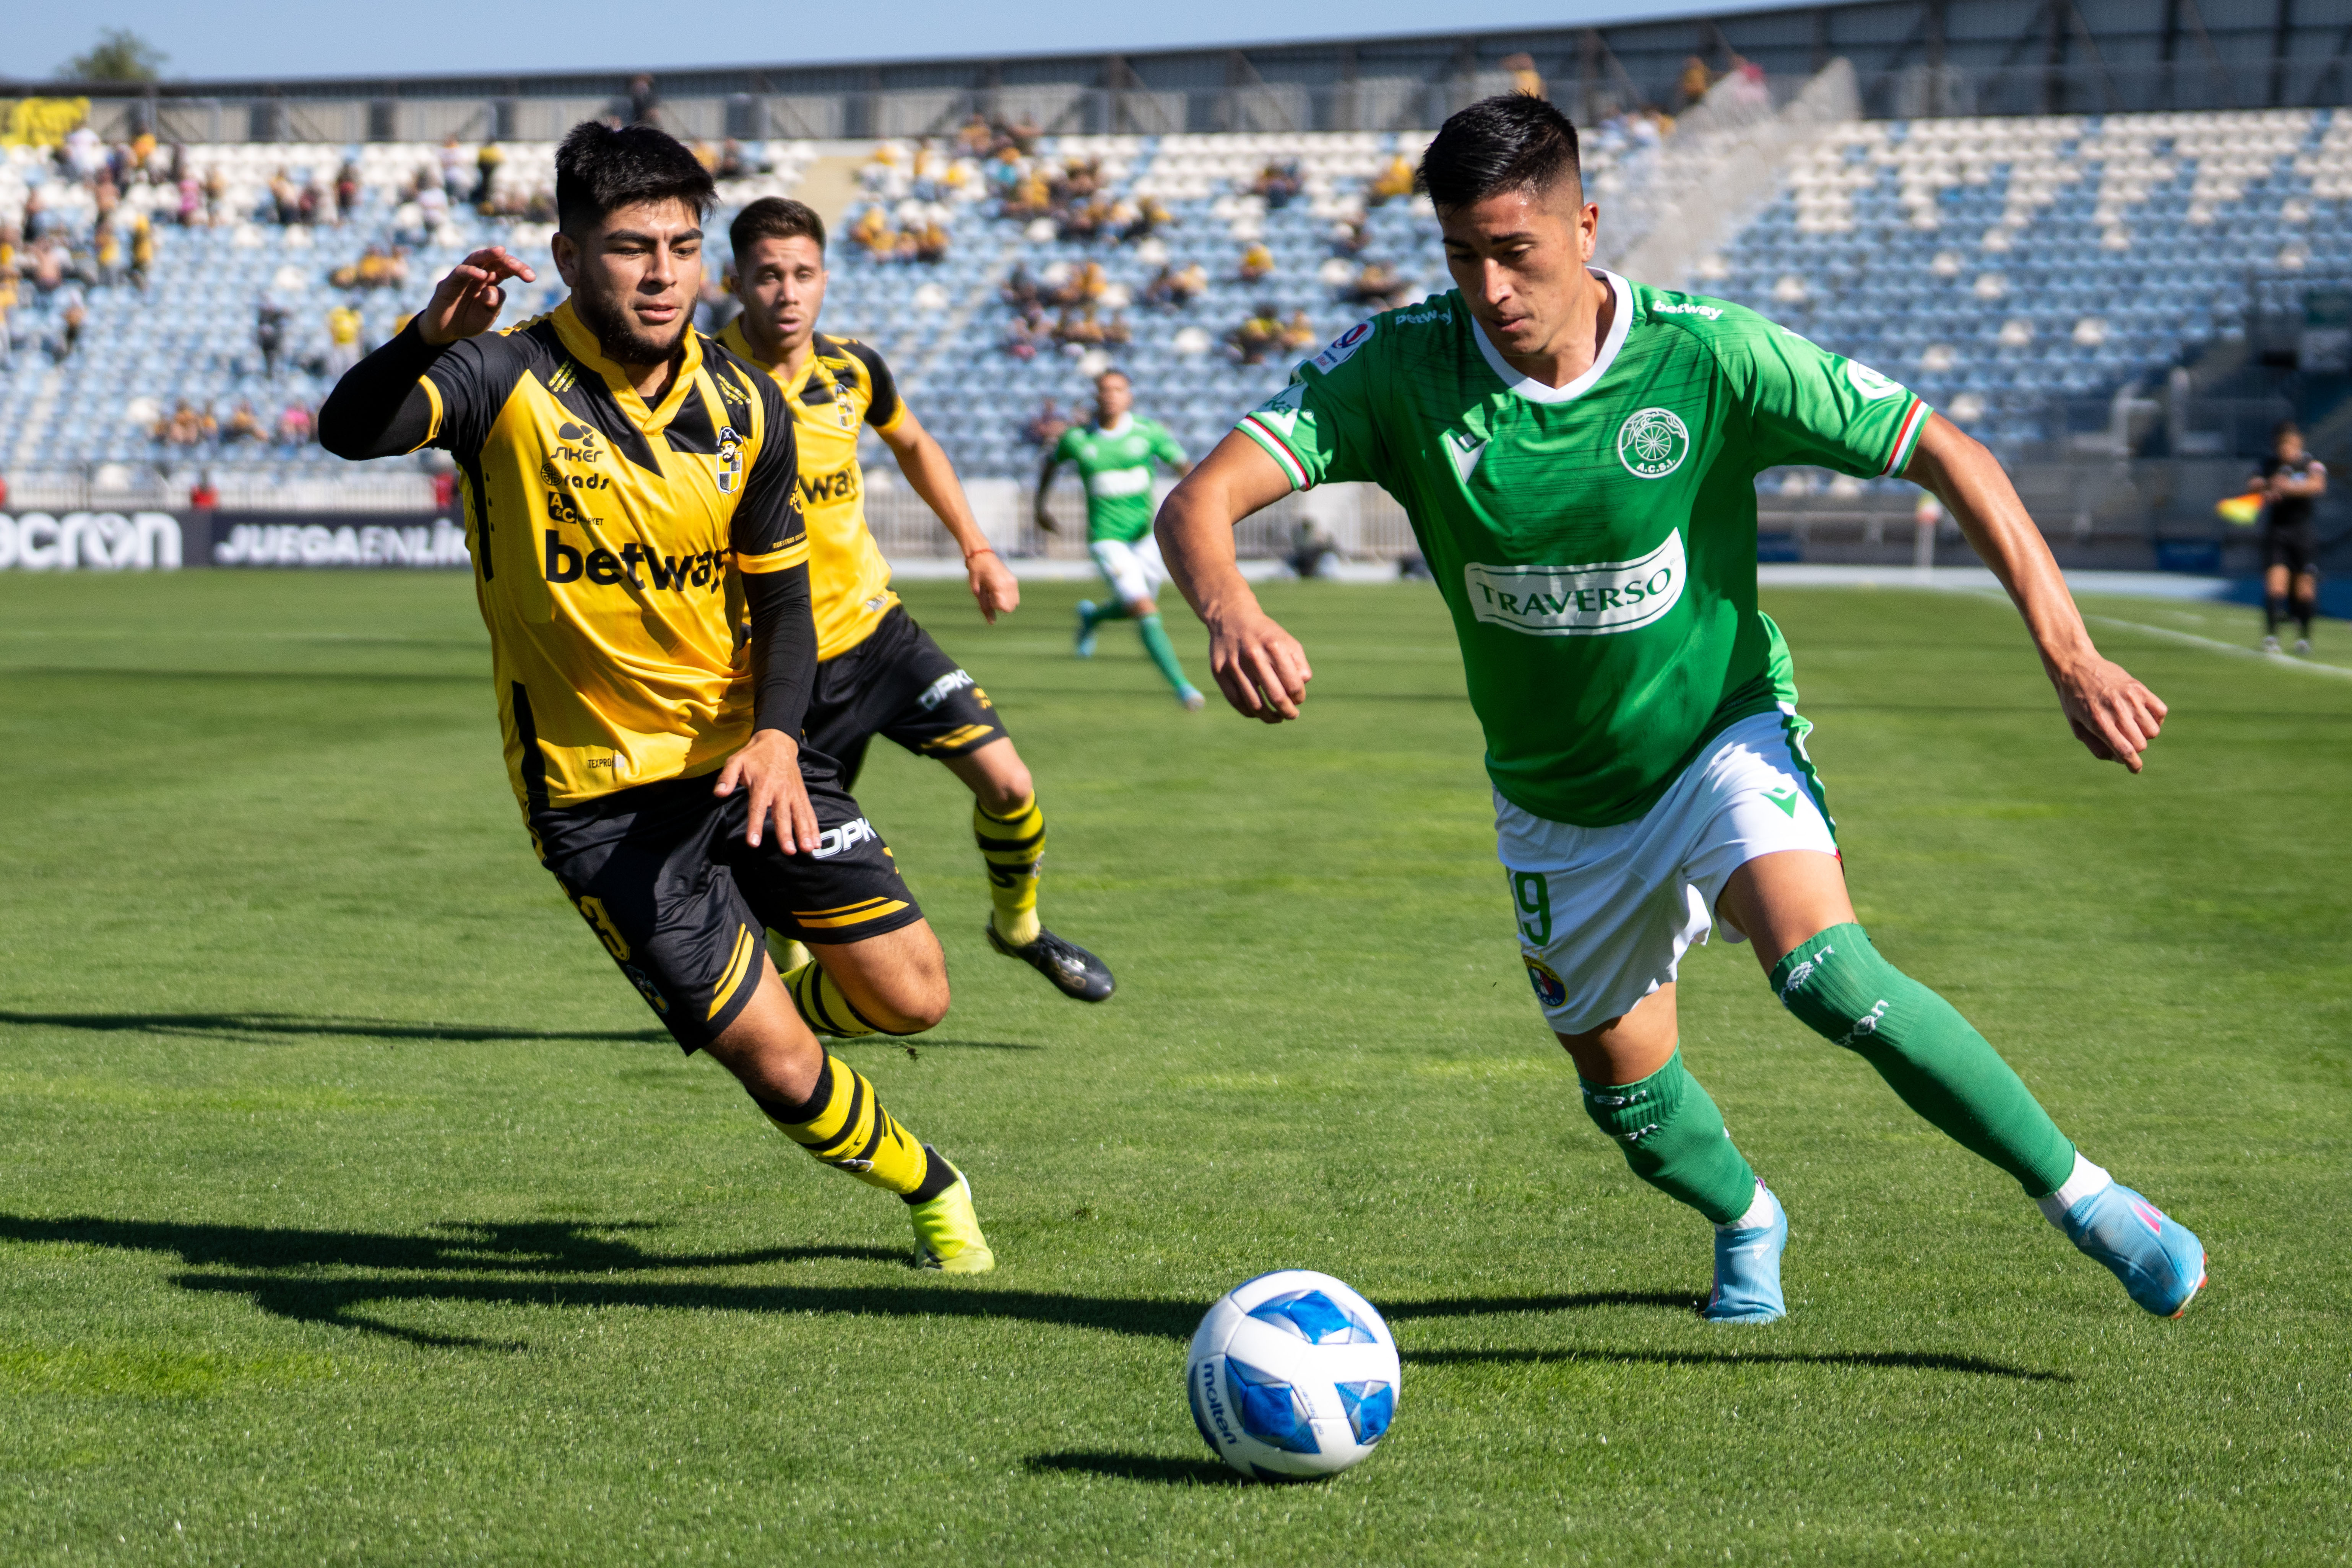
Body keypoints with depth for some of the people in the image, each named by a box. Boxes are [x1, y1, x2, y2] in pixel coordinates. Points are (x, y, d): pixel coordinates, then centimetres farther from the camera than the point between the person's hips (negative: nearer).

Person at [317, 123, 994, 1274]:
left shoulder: (746, 410, -1)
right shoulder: (509, 382, -15)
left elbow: (780, 599, 6)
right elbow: (348, 432, -33)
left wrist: (778, 735, -13)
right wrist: (428, 338, -54)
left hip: (744, 755, 4)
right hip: (597, 792, -4)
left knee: (913, 998, 3)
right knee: (778, 1065, -7)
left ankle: (760, 991, 37)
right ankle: (927, 1185, 23)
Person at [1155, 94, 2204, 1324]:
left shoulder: (1708, 354, -21)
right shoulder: (1399, 367, -18)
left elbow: (1948, 456, -15)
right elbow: (1200, 502, -26)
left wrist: (2068, 653, -24)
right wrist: (1228, 609, -51)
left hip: (1723, 739, -3)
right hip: (1558, 799, 3)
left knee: (1827, 977, -30)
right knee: (1630, 1100, 14)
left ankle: (2081, 1196, -14)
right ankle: (1745, 1220, 49)